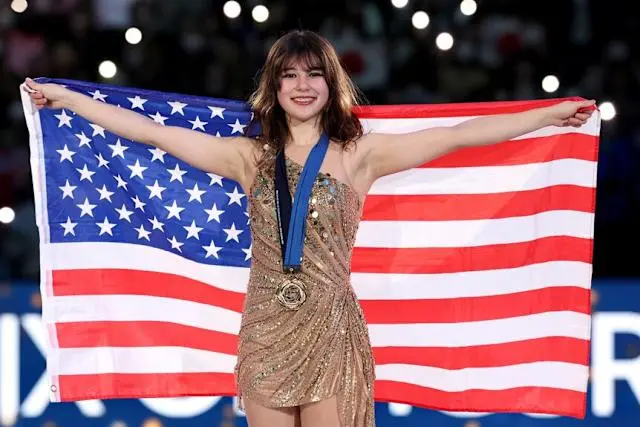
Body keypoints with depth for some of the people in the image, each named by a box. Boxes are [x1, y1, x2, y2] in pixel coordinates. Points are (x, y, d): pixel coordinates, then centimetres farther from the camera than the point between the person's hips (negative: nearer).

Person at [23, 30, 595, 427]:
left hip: (332, 334, -2)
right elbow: (154, 133, 8)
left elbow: (458, 135, -1)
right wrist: (66, 99, 8)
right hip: (265, 334, 2)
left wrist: (551, 115, -2)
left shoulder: (359, 154, 1)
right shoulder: (250, 156, 7)